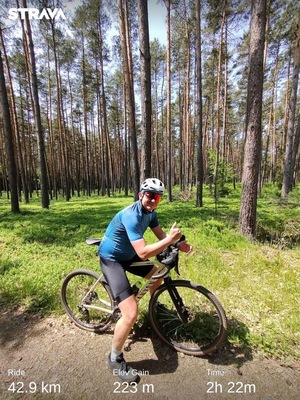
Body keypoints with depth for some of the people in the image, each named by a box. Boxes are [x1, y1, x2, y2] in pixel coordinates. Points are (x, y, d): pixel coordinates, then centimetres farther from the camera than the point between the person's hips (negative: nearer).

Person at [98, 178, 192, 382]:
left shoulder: (150, 212, -3)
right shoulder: (131, 216, -31)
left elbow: (161, 235, 3)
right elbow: (143, 253, -37)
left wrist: (179, 244, -12)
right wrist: (170, 239, -33)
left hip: (128, 254, 9)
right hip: (112, 259, -9)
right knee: (131, 313, -14)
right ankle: (115, 359, 14)